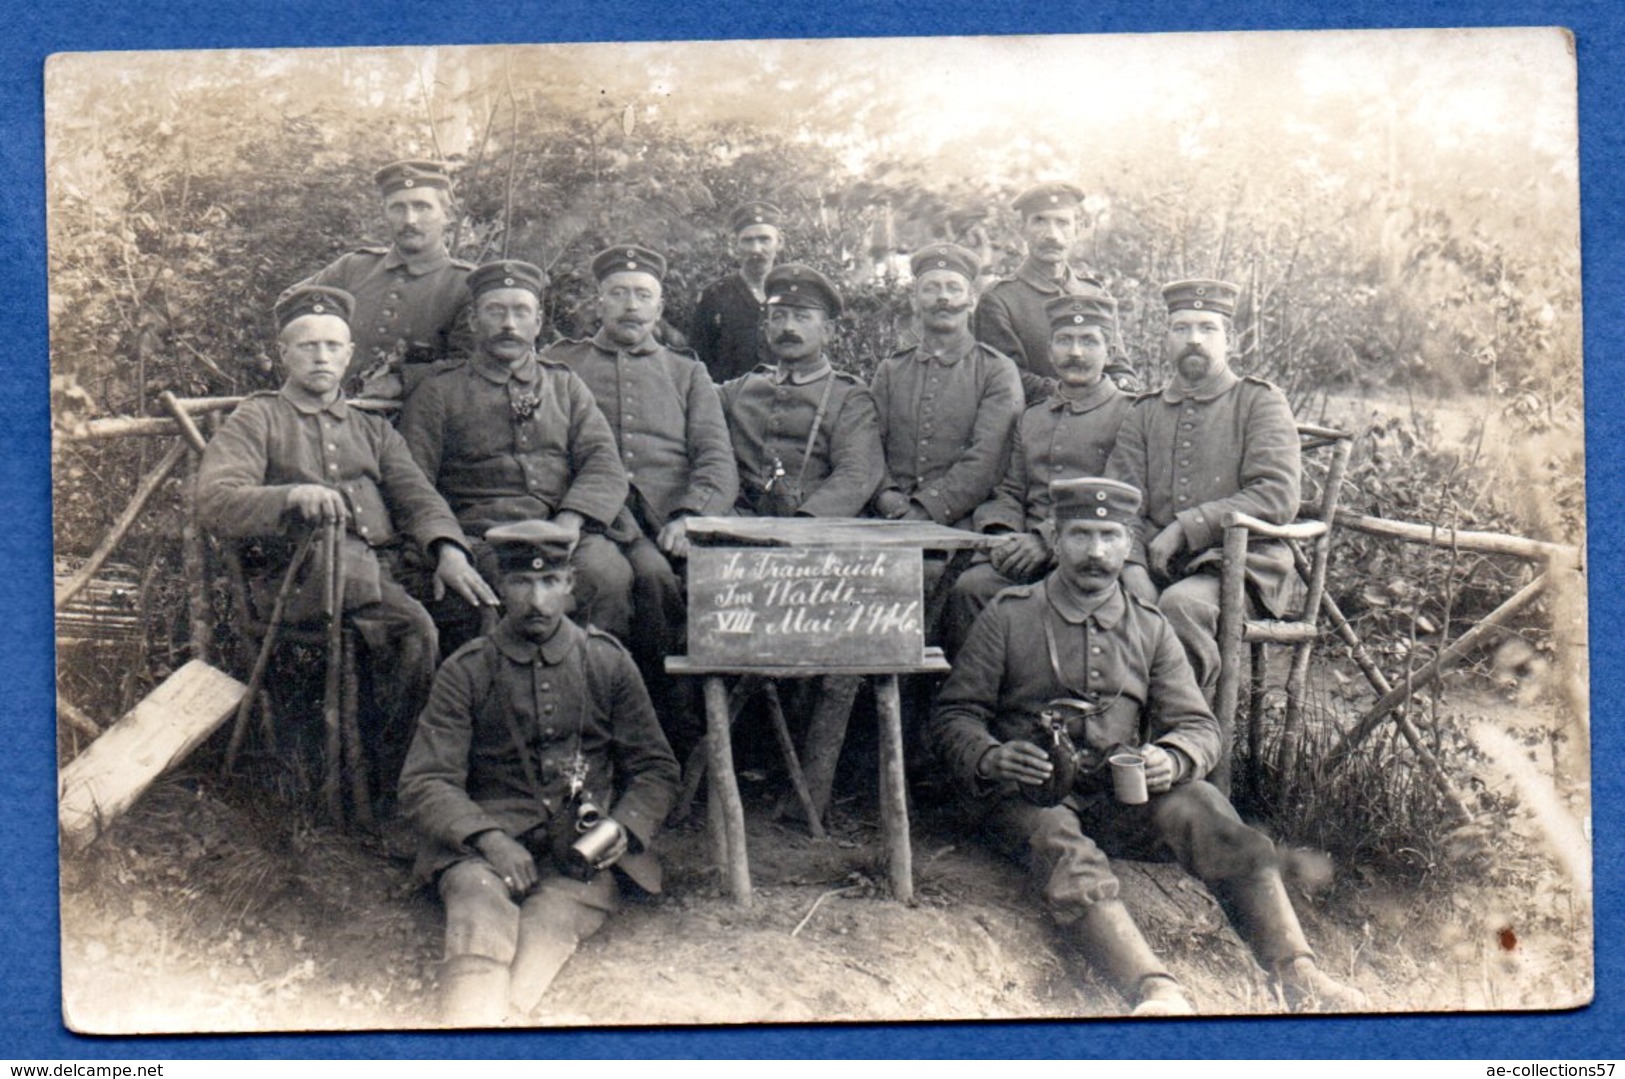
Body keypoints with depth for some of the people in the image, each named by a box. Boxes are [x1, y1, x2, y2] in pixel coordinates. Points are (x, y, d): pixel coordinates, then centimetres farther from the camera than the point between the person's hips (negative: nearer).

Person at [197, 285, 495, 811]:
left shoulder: (373, 429, 28)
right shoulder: (256, 421, 14)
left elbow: (416, 496, 11)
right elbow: (215, 503, -4)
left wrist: (448, 549, -12)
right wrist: (293, 496, -24)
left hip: (375, 578, 4)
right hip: (293, 581, -4)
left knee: (416, 635, -31)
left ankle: (390, 788, -19)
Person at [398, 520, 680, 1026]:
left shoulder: (608, 662, 12)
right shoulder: (466, 672, 7)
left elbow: (656, 769, 16)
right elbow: (423, 783, 1)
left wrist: (623, 827, -6)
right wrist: (488, 838, -18)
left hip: (586, 840, 1)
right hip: (489, 839, -1)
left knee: (555, 914, -33)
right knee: (479, 894, -35)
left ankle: (503, 1011, -54)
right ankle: (473, 1017, -56)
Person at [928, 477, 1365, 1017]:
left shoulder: (1150, 629, 15)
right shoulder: (1008, 616, 6)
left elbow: (1198, 727, 10)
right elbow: (953, 714, 5)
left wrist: (1171, 760, -15)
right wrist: (990, 758, -18)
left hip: (1122, 795, 2)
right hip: (1028, 795, -2)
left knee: (1200, 805, -29)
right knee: (1062, 846, -36)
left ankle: (1295, 969, -38)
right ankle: (1154, 991, -56)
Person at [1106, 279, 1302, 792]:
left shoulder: (1260, 403, 8)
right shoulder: (1143, 414, 20)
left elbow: (1278, 498, -6)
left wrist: (1186, 528, -11)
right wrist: (1133, 563, -12)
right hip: (1158, 569, 4)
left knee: (1181, 605, -35)